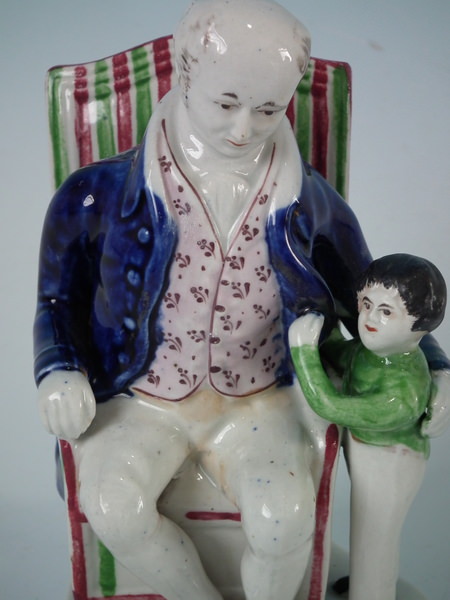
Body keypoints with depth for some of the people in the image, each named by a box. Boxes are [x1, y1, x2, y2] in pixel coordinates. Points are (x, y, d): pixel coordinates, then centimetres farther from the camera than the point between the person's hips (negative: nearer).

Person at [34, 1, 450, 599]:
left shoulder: (308, 203, -4)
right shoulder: (105, 194, -8)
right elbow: (59, 299, 4)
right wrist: (59, 372, -13)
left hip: (260, 404, 0)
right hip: (141, 401, 1)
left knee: (285, 518, -25)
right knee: (116, 509, -26)